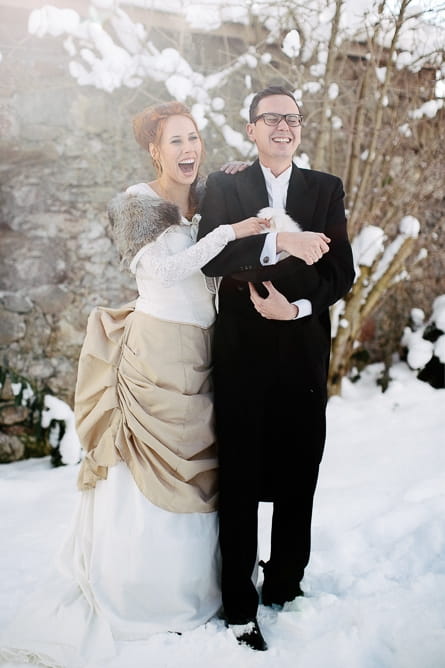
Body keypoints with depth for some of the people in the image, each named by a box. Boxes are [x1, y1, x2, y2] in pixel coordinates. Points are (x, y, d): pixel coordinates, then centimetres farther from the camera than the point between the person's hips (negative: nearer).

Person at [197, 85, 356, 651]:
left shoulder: (326, 189, 9)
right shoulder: (223, 187, 5)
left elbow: (342, 271, 2)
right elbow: (211, 256, -12)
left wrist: (299, 307, -14)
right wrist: (281, 242, -23)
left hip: (303, 349, 2)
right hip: (241, 349, -1)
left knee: (299, 473, 9)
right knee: (239, 477, 4)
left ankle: (285, 585, 28)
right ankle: (239, 604, 16)